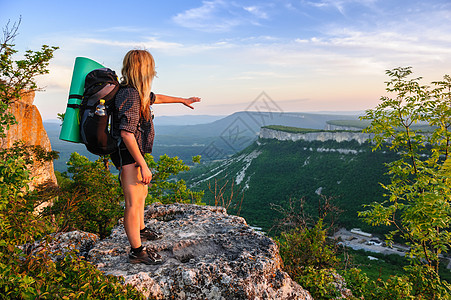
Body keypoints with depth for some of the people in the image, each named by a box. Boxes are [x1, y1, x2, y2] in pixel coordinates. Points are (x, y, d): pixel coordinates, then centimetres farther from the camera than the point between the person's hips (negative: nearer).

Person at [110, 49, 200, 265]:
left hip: (134, 153, 11)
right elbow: (126, 133, -29)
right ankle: (137, 251, 11)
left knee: (142, 192, 27)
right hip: (128, 156, -11)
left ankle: (140, 230, 48)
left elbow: (155, 98, 29)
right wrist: (143, 165, -26)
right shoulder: (131, 95, -23)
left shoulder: (137, 92, 8)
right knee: (133, 203, -3)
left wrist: (183, 100, 40)